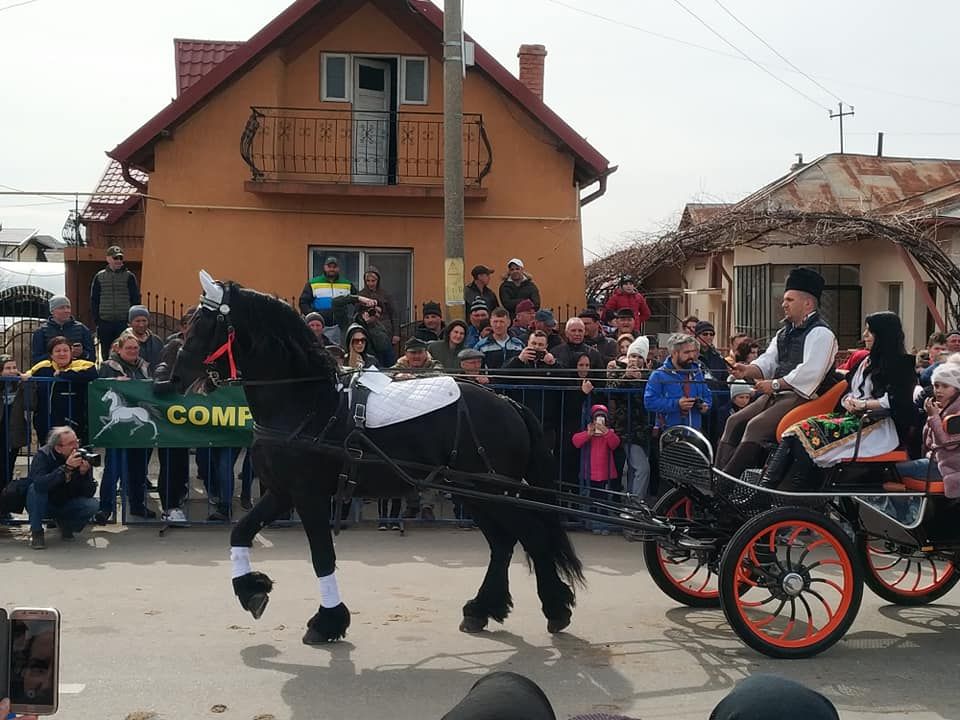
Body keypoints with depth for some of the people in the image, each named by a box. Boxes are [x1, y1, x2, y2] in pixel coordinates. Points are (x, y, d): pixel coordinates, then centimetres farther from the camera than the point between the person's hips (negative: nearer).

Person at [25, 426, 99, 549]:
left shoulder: (81, 456, -13)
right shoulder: (43, 455, -21)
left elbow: (89, 494, -14)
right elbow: (39, 483, -41)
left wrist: (84, 473, -33)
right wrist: (66, 468, -45)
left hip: (66, 504, 2)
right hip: (44, 506, -2)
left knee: (92, 505, -24)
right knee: (35, 488, -32)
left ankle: (65, 525, 7)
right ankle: (36, 532, -14)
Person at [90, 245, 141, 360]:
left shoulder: (129, 276, 2)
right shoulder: (99, 277, 6)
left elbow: (136, 299, 2)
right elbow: (94, 300, 10)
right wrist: (97, 319, 2)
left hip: (124, 322, -2)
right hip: (105, 323, 2)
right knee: (106, 354, 8)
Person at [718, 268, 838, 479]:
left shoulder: (820, 333, -9)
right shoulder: (784, 332, 22)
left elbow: (809, 373, -21)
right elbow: (768, 361, 15)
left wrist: (775, 384, -19)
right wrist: (748, 370, -6)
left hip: (803, 397, -10)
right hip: (778, 396, 10)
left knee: (756, 426, -25)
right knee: (735, 421, -3)